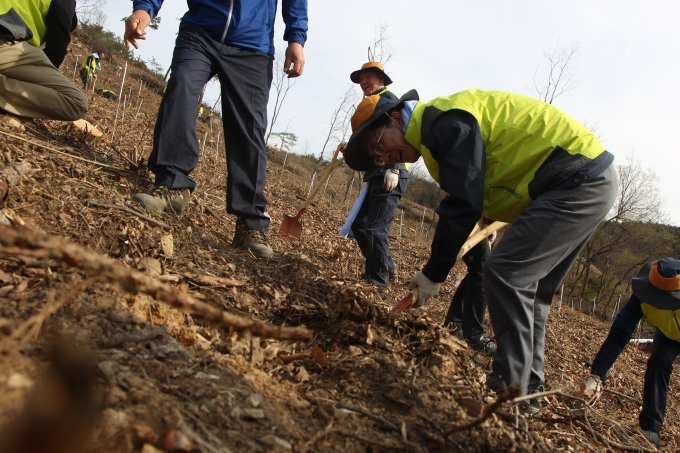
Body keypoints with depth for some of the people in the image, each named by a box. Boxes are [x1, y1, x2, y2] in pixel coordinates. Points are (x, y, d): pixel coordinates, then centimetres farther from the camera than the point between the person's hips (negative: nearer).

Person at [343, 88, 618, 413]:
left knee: (505, 273, -16)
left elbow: (463, 206, -23)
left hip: (582, 177, -10)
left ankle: (511, 390, -10)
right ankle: (528, 390, 18)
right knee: (526, 289, 12)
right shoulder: (441, 128, 14)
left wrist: (433, 273, -17)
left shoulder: (447, 122, -18)